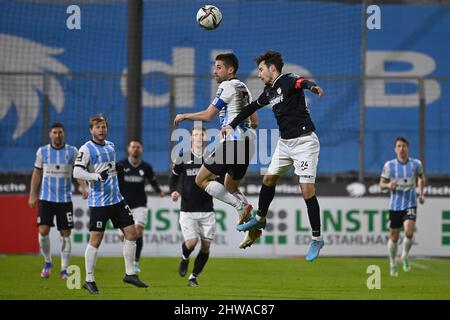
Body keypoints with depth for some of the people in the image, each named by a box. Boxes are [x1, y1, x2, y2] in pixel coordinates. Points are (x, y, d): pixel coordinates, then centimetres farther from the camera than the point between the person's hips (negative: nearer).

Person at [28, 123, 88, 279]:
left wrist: (84, 187, -17)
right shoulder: (42, 151, 4)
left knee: (65, 234, -1)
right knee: (43, 231, -10)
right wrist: (32, 195, 6)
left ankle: (64, 269, 7)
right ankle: (47, 262, 13)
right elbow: (37, 173, 10)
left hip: (65, 200, 0)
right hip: (46, 198, 0)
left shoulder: (72, 151, 2)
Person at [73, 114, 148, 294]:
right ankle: (89, 280, 5)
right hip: (98, 202, -7)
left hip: (116, 199, 7)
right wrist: (97, 176, -27)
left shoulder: (111, 146, 14)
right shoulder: (86, 149, -9)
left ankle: (130, 274, 13)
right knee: (96, 239, -5)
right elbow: (77, 172, -18)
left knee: (131, 233, 4)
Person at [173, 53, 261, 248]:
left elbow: (208, 115, -8)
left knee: (201, 180, -2)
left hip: (232, 142, -9)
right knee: (230, 187, 19)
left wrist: (184, 116, 6)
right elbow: (254, 123, 22)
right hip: (248, 143, 9)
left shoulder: (227, 86, -6)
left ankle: (241, 205, -15)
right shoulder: (244, 89, 20)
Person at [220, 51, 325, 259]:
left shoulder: (288, 80, -14)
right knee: (269, 179, 18)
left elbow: (301, 82, -37)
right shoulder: (269, 92, 11)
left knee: (307, 191, -10)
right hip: (285, 142, 9)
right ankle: (260, 219, 40)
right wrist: (232, 125, 32)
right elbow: (252, 107, 27)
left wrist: (312, 86, -60)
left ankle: (317, 239, -3)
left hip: (304, 142, -9)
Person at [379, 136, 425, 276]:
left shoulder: (416, 164, -1)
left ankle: (405, 257, 5)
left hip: (410, 204, 0)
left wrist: (421, 193, 12)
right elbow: (381, 184, 4)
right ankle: (393, 265, 26)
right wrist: (388, 185, -18)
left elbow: (421, 177, 21)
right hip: (395, 206, 0)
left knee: (409, 232, -22)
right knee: (394, 237, 5)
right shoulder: (389, 165, -4)